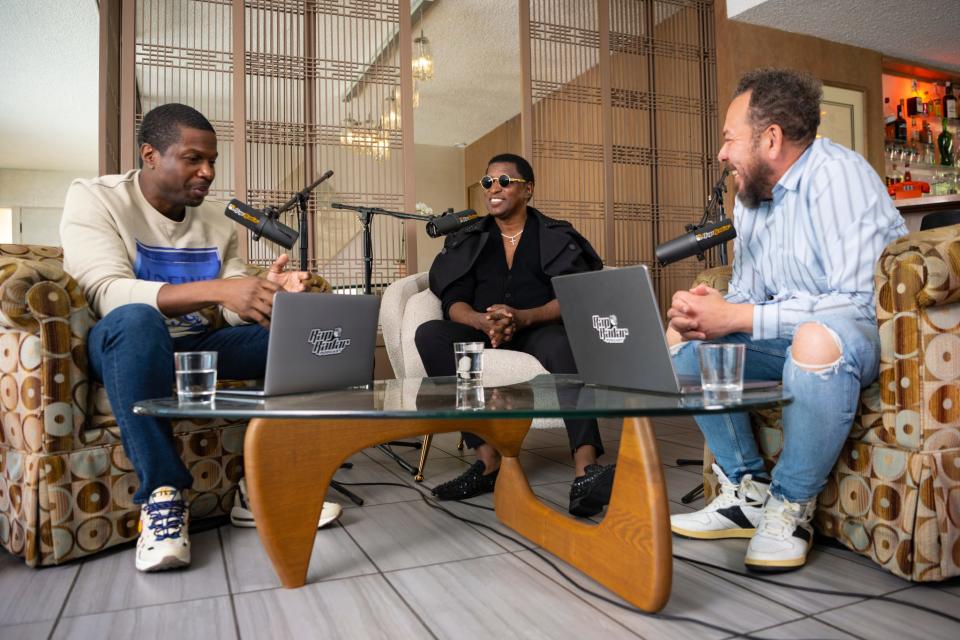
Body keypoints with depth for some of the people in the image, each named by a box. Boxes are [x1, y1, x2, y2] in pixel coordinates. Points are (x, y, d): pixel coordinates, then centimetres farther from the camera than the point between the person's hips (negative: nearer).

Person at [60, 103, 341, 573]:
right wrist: (217, 289, -38)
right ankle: (161, 493, -28)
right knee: (137, 320, -38)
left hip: (197, 346, 5)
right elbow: (107, 293, -25)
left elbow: (237, 310, 0)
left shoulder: (217, 222, 7)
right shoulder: (94, 199, -7)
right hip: (124, 345, -5)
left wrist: (268, 292, -25)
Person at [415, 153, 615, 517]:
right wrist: (483, 321, -21)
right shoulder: (468, 240, 16)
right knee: (429, 334, -27)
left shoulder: (556, 236, 8)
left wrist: (522, 317, -25)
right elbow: (453, 302, 4)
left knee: (563, 343, -37)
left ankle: (586, 473, -47)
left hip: (538, 329, -2)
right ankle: (488, 461, -31)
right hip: (481, 332, 3)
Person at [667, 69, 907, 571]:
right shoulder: (750, 197, 7)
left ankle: (791, 507, -17)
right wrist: (708, 311, -13)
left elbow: (858, 301, -28)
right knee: (682, 336, -2)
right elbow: (746, 293, 11)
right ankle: (748, 493, 0)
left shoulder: (837, 175, -19)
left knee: (817, 339, -40)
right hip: (790, 335, 9)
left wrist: (737, 317, -28)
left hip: (867, 332, -8)